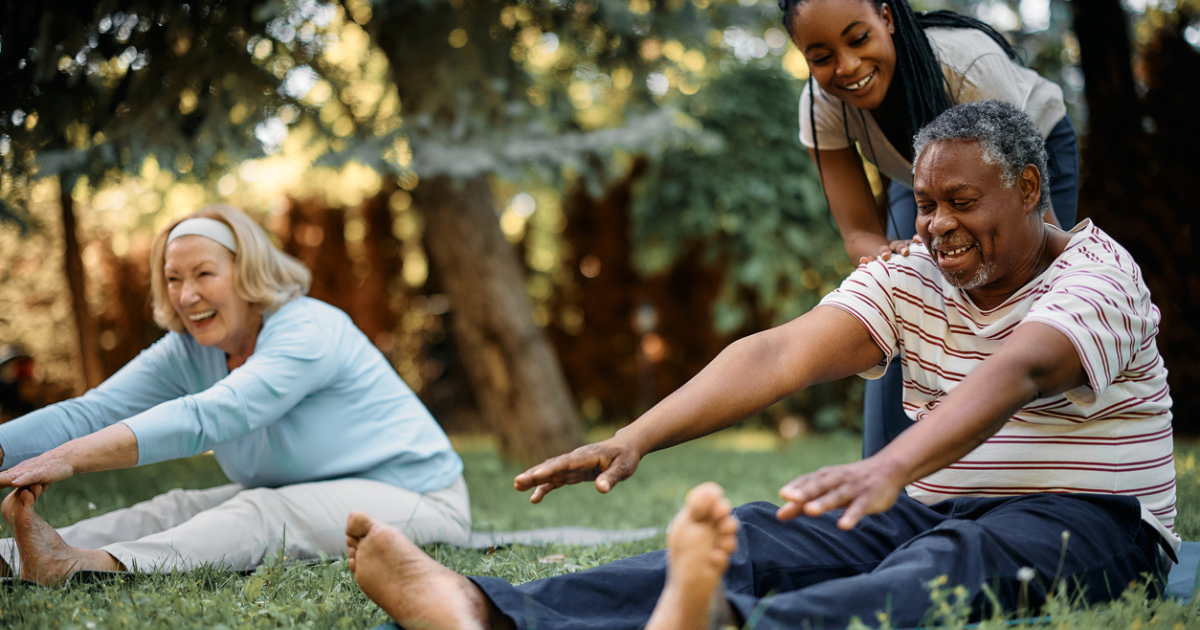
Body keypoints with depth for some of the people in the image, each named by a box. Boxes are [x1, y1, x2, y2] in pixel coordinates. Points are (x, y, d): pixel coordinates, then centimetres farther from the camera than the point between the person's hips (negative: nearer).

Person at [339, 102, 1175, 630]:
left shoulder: (1098, 276, -10)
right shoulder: (908, 281, 6)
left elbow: (1012, 376, -32)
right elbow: (781, 355, -10)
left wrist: (889, 469, -52)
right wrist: (636, 439, -25)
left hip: (1088, 523, -5)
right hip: (934, 510, 5)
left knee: (952, 560, -40)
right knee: (755, 537, -21)